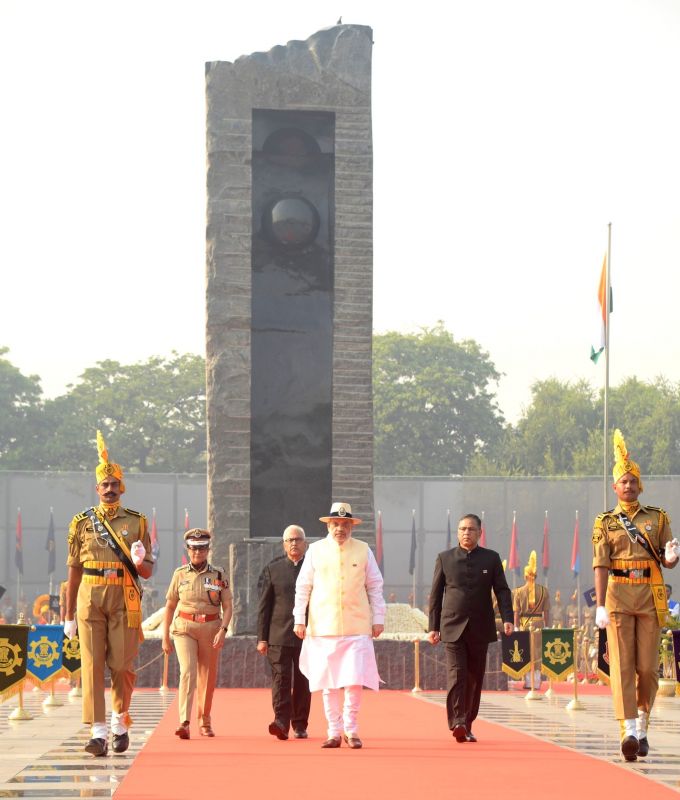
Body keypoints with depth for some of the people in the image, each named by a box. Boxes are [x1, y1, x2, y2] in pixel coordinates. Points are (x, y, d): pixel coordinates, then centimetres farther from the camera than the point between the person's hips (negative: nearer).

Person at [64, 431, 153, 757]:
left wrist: (139, 561, -17)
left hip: (125, 600, 0)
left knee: (122, 665, -1)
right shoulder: (82, 522, 8)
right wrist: (69, 615, 10)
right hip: (90, 600, 0)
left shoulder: (136, 522, 7)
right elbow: (74, 570, 12)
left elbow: (147, 572, 8)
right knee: (92, 664, -7)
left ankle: (120, 722, 23)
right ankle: (98, 733, -8)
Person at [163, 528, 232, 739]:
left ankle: (205, 722, 29)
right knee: (188, 672, -19)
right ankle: (184, 723, -27)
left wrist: (223, 630, -15)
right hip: (184, 628, -1)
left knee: (207, 678, 10)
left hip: (210, 629, 1)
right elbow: (169, 607, 8)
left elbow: (227, 607, 0)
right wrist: (165, 637, 6)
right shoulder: (180, 574, 3)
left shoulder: (218, 575, 2)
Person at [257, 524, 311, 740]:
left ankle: (300, 725, 13)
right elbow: (264, 606, 7)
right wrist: (261, 638, 1)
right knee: (281, 679, -10)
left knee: (302, 682, 5)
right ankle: (281, 722, -18)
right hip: (279, 636, -1)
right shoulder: (273, 569, 8)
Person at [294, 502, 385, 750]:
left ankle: (350, 729, 8)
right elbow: (303, 587, 9)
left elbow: (375, 587, 11)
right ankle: (334, 732, 12)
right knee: (328, 683, 2)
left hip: (357, 626, 0)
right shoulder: (316, 551, 5)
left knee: (355, 682, -8)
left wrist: (378, 618, 7)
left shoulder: (363, 551, 6)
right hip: (323, 627, 0)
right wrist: (299, 619, 4)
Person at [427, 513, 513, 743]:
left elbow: (502, 590, 3)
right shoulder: (445, 558, 6)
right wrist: (433, 627, 4)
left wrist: (507, 618, -12)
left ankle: (467, 725, 15)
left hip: (480, 629, 2)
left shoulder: (491, 558, 7)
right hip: (453, 628, -2)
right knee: (456, 674, -15)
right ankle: (457, 723, -23)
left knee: (474, 678, 6)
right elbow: (435, 594, 8)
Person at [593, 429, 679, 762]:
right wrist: (600, 606, -11)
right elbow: (601, 565, -1)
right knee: (621, 665, -9)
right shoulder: (605, 522, 7)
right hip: (618, 596, -1)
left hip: (650, 597, 1)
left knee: (648, 667, 2)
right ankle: (628, 732, -16)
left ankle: (642, 725, 21)